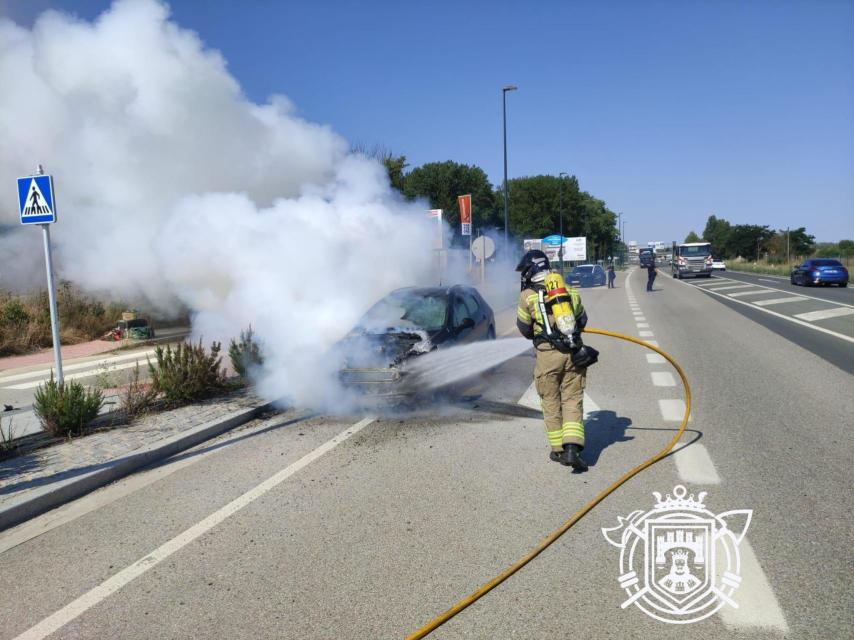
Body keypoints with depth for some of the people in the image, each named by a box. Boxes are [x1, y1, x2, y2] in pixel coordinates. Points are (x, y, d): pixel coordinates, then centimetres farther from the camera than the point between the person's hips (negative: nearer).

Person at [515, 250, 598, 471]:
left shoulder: (528, 295, -3)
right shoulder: (569, 290, 10)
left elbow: (524, 328, 5)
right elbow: (582, 320, 19)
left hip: (548, 354, -3)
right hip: (574, 353, 3)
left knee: (551, 403, 11)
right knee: (572, 402, 6)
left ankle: (558, 450, 19)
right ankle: (572, 449, -7)